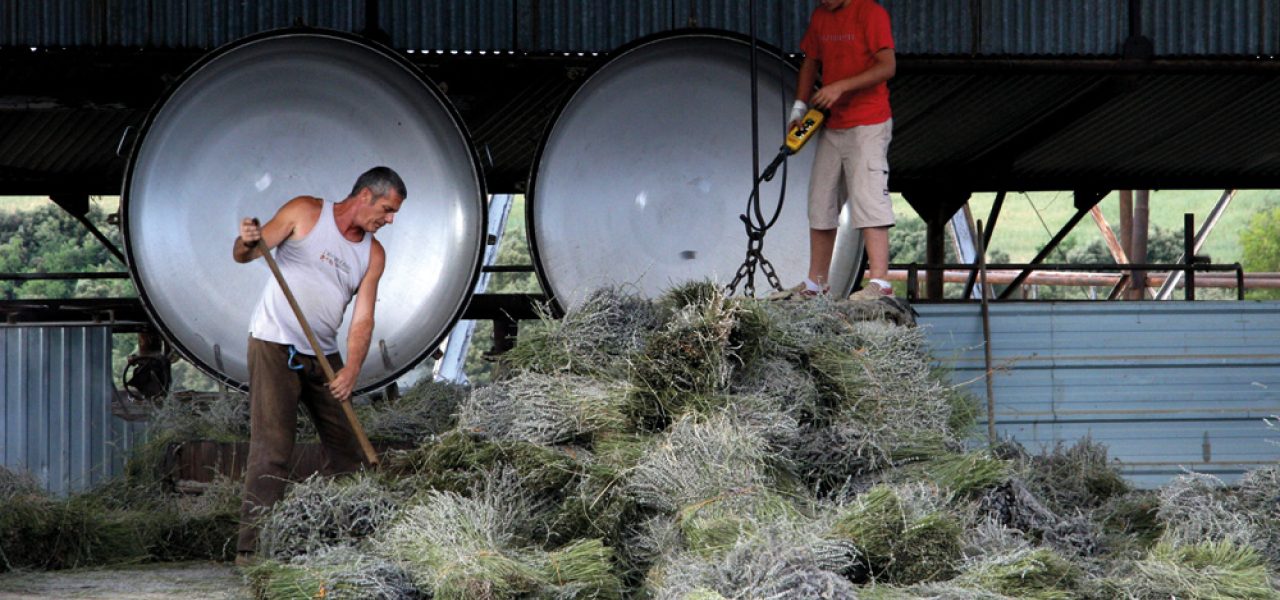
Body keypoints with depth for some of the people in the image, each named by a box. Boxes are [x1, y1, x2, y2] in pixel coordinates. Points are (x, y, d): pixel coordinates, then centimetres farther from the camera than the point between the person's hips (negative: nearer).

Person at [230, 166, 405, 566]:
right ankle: (251, 546, -13)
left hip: (323, 355, 6)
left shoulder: (373, 254, 7)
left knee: (347, 446, 5)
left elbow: (362, 318, -2)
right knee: (272, 446, -13)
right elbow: (244, 255, -5)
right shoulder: (305, 213, -5)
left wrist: (351, 370, -18)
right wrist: (248, 242, -30)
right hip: (274, 344, -6)